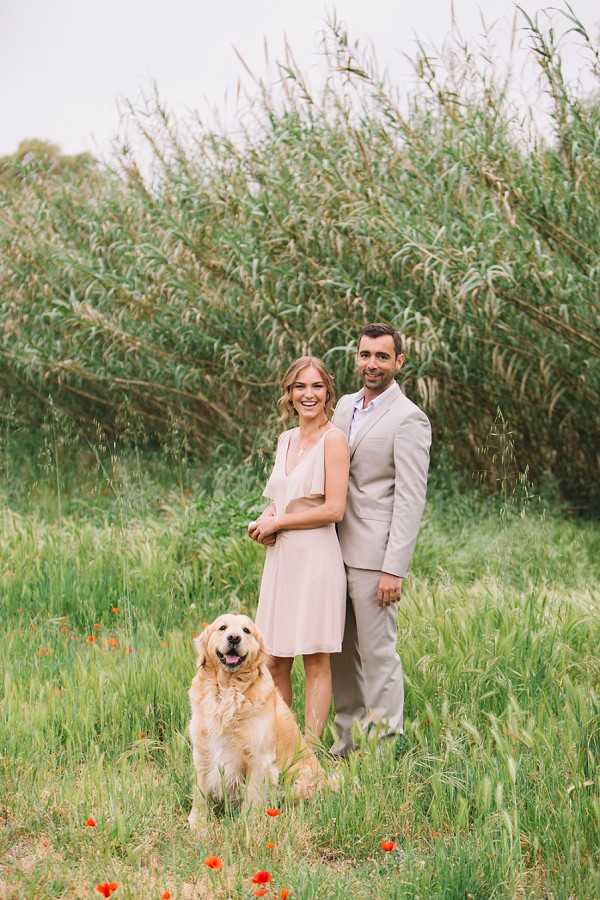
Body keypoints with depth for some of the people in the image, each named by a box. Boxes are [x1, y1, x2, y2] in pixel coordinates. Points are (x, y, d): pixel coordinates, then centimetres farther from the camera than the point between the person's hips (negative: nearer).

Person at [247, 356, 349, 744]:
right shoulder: (286, 439, 15)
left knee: (315, 661, 0)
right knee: (274, 663, 7)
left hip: (315, 558, -7)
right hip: (280, 559, 7)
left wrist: (277, 523, -8)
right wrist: (265, 521, 4)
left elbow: (333, 509, -15)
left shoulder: (333, 439, -8)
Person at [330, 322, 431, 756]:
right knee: (341, 652, 12)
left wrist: (394, 570, -18)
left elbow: (411, 501, -14)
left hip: (373, 557, -7)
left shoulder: (408, 419, -10)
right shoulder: (346, 405, 14)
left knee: (378, 652, -3)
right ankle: (347, 740, 22)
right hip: (337, 552, 7)